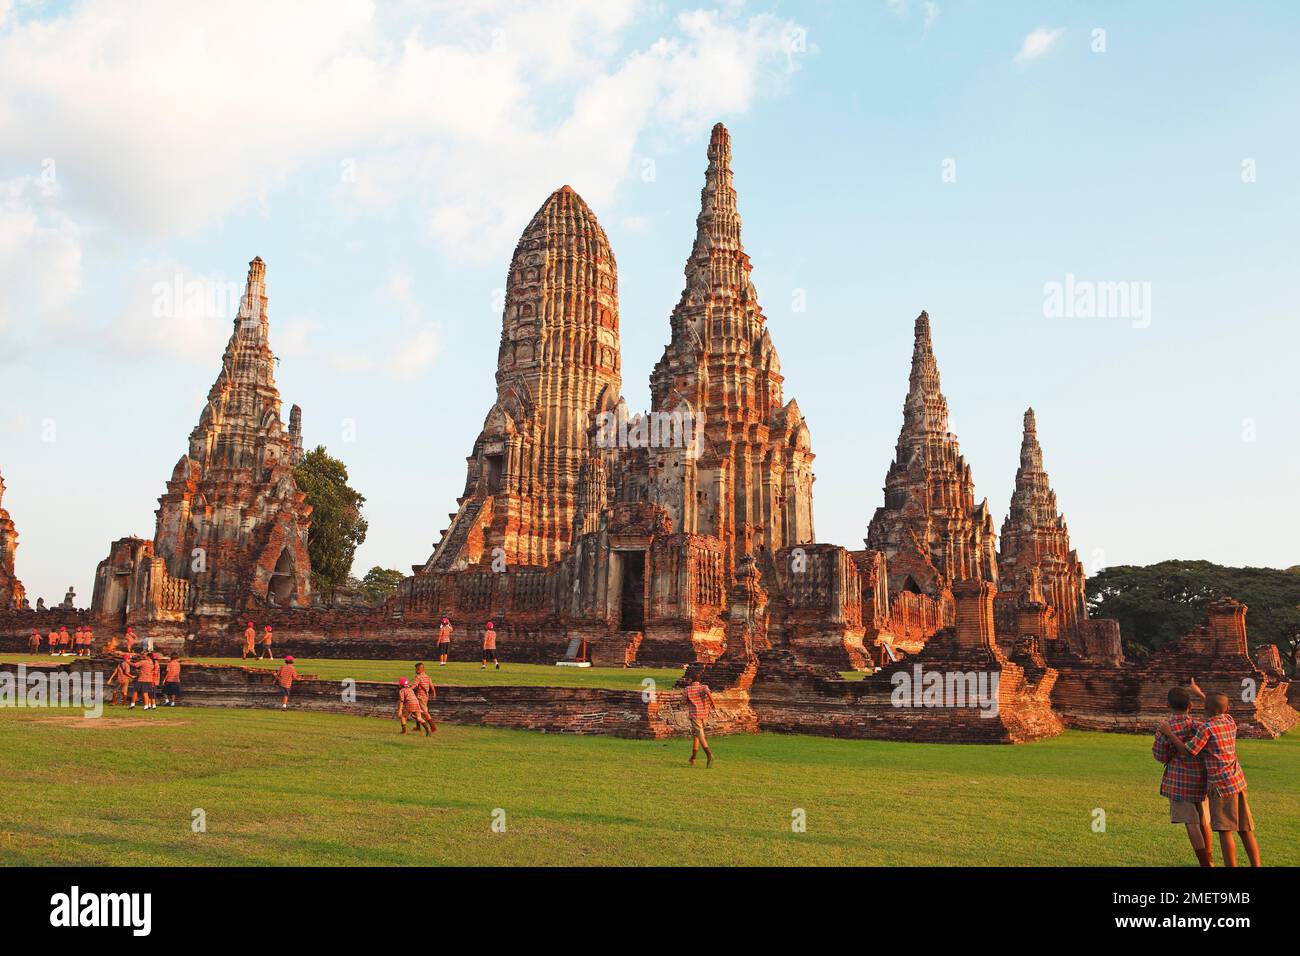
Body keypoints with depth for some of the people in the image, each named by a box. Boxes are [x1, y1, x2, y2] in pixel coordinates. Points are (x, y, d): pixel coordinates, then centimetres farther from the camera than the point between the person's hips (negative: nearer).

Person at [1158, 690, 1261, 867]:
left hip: (1221, 784, -7)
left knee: (1224, 829, -4)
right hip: (1238, 779, 7)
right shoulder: (1230, 721, 6)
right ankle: (1256, 866, 10)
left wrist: (1169, 732, -4)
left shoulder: (1207, 728, -14)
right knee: (1245, 830, 10)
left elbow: (1187, 752, -12)